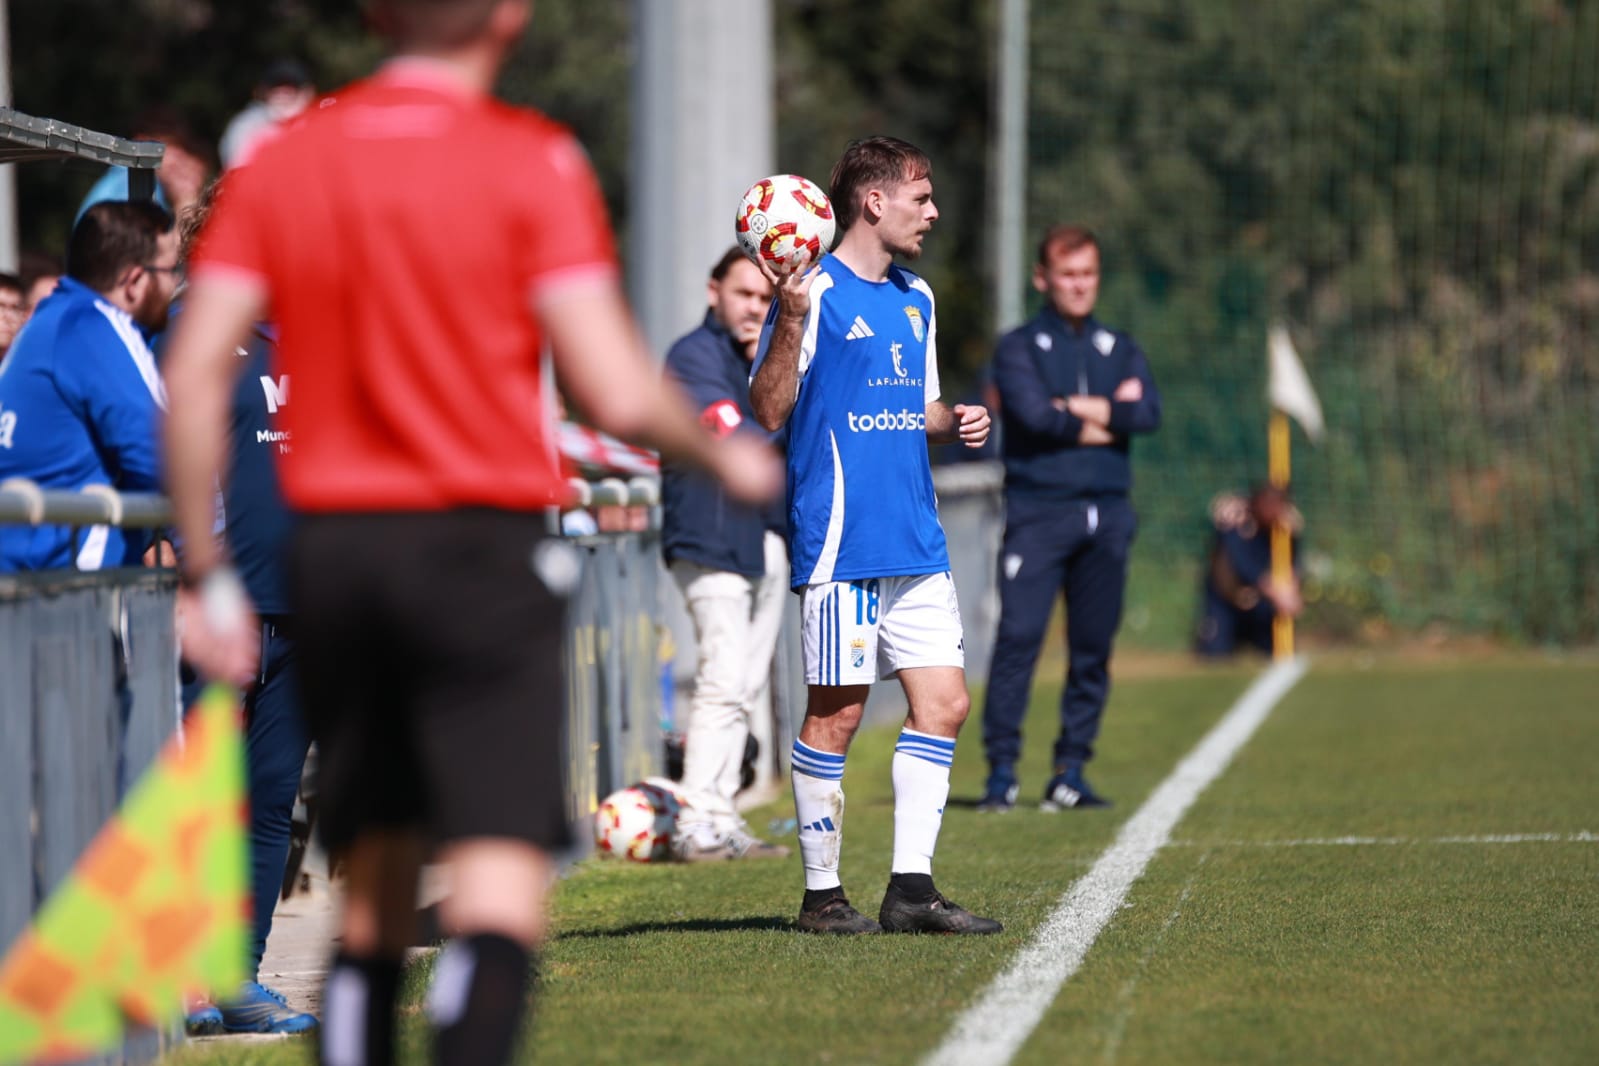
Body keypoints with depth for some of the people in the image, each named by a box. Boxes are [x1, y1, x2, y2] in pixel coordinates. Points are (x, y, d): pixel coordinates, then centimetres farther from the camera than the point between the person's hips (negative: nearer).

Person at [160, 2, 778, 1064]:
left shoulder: (278, 162, 7)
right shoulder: (533, 162, -5)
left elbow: (194, 372, 1)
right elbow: (616, 394, -11)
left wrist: (208, 576, 6)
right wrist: (725, 455, 8)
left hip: (329, 541, 5)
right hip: (482, 546, -5)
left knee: (372, 889, 15)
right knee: (501, 887, -9)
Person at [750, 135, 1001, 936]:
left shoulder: (915, 299, 18)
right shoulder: (817, 293, -7)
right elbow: (770, 411, -12)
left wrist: (953, 422, 5)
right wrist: (789, 321, -25)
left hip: (917, 541, 8)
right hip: (841, 541, -8)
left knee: (943, 702, 2)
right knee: (837, 713, -3)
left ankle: (911, 887, 5)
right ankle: (822, 894, 6)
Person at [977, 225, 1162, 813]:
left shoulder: (1121, 350, 17)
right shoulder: (1019, 347, 6)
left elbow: (1148, 412, -2)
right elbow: (1033, 413, -12)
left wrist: (1075, 409, -7)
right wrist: (1108, 419, -3)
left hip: (1106, 515, 4)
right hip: (1038, 512, -4)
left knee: (1093, 648, 4)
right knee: (1018, 636, -13)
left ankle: (1071, 773, 10)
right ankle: (1001, 770, -11)